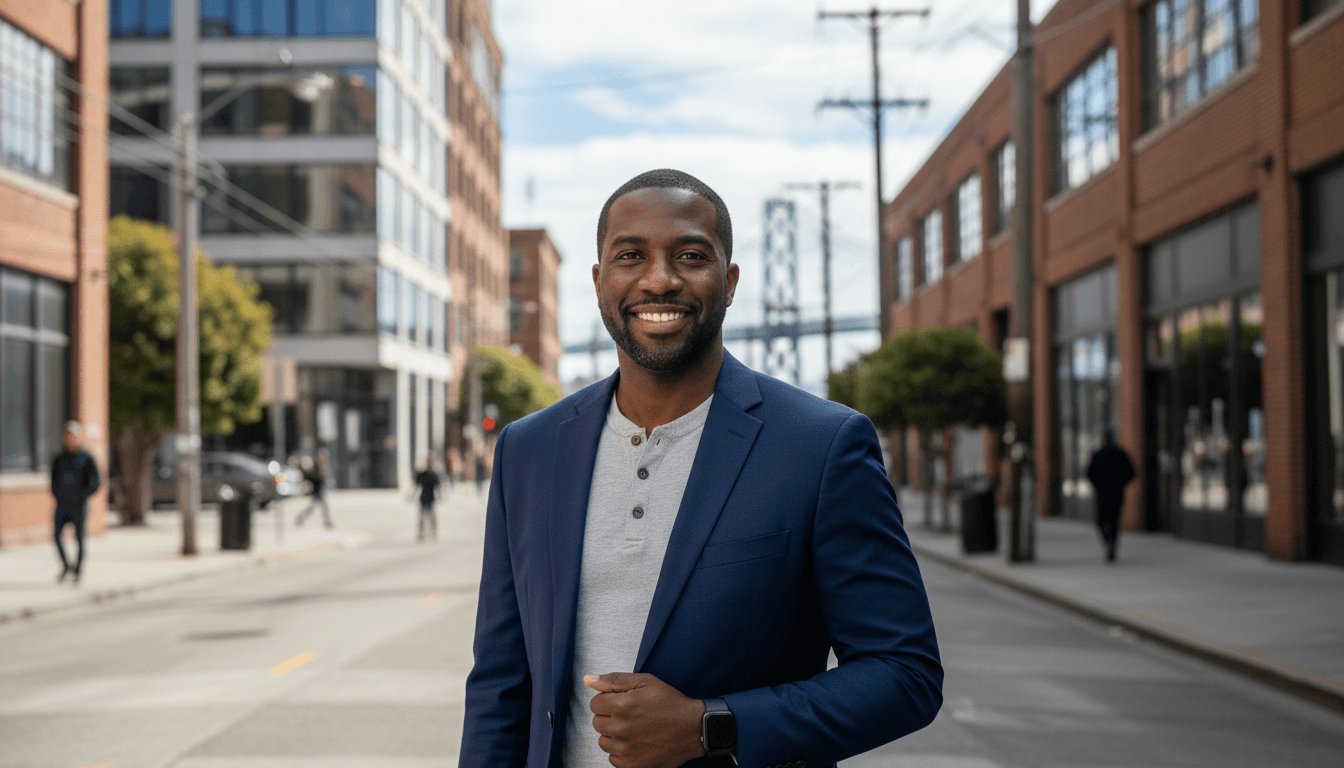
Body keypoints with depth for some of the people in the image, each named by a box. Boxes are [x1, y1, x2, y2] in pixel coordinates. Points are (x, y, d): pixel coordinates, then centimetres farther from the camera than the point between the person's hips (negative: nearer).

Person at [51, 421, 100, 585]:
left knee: (79, 539, 2)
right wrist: (57, 496, 6)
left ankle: (77, 571, 13)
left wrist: (81, 497, -9)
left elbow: (96, 483, -4)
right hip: (62, 506, 3)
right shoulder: (58, 459, 8)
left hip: (78, 507, -3)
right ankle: (66, 566, 9)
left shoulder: (87, 459, -3)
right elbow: (54, 480, 20)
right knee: (57, 535, -9)